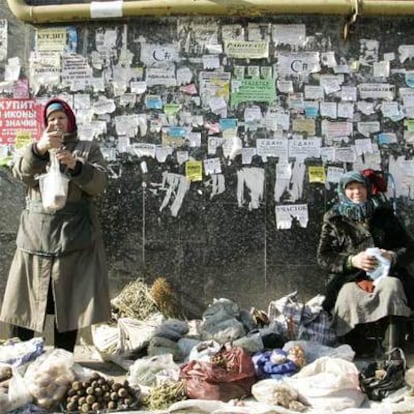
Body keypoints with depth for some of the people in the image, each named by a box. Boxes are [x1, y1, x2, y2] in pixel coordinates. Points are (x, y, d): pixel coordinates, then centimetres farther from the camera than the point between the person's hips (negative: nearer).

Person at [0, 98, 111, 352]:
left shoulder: (88, 149, 12)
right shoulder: (36, 150, 16)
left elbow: (100, 184, -4)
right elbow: (21, 173, -6)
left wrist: (75, 165, -22)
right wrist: (39, 149, -25)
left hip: (74, 236, -1)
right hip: (37, 235, 1)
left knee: (69, 302, 0)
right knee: (24, 301, -1)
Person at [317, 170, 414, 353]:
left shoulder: (384, 214, 15)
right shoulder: (333, 220, 11)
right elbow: (323, 257, 5)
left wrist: (392, 256, -10)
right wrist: (352, 261, -13)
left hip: (385, 273, 1)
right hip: (349, 278, 0)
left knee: (391, 287, -35)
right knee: (348, 297, -36)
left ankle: (391, 353, -41)